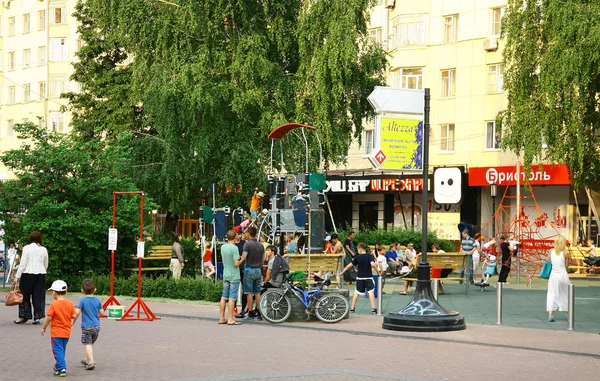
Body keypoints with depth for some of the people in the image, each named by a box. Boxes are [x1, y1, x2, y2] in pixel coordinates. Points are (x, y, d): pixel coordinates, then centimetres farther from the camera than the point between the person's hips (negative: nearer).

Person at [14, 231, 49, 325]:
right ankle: (37, 317, 3)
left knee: (25, 295, 8)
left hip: (28, 274, -3)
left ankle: (23, 317, 12)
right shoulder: (44, 249, 4)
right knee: (39, 295, 6)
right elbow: (46, 265, 12)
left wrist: (17, 276, -5)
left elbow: (22, 264, -9)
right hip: (41, 274, 3)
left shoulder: (27, 248, -6)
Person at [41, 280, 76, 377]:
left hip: (56, 333, -6)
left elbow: (49, 318, -14)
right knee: (62, 350, 19)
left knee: (58, 351, -3)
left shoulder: (53, 305, -14)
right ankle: (58, 366, 34)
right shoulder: (70, 304, 1)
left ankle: (62, 369, -12)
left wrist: (43, 328, -1)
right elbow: (74, 317, 1)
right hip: (67, 332, 6)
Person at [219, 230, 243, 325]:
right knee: (232, 298, -5)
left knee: (224, 297, 10)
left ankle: (222, 318, 13)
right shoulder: (234, 248, -15)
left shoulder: (223, 247, 6)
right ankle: (230, 319, -5)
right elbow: (236, 264, -18)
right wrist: (242, 260, 0)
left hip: (225, 275, 7)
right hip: (234, 276, -7)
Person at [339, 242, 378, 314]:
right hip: (368, 277, -2)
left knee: (357, 292, 15)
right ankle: (373, 309, -10)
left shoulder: (357, 257, -1)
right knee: (371, 292, -3)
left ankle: (352, 308, 18)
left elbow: (350, 265, 2)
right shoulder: (369, 256, -7)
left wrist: (342, 272, 13)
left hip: (360, 277, 2)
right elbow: (373, 264, -23)